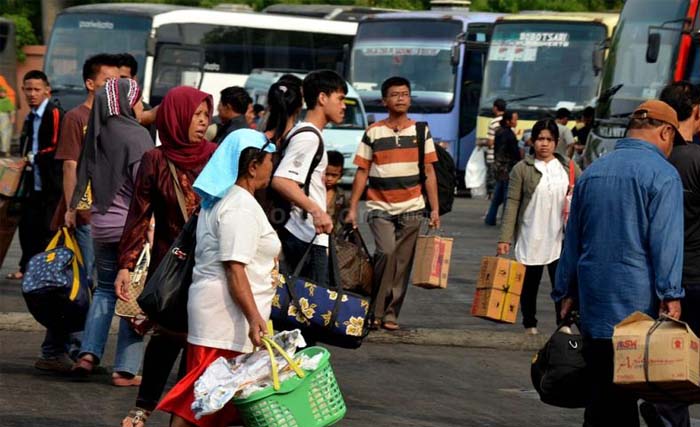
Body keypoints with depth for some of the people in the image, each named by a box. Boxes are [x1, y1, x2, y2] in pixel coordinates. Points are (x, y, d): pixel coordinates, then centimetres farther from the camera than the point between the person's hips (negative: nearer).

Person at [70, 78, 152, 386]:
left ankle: (89, 353, 7)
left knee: (105, 289, 20)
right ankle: (125, 370, 0)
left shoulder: (98, 134, 8)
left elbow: (86, 179, 15)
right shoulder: (136, 135, -12)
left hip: (102, 226, 6)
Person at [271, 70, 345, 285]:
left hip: (302, 234, 10)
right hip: (308, 237, -10)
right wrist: (316, 210, -34)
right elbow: (280, 180, -26)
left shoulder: (299, 132, 18)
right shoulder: (309, 138, -14)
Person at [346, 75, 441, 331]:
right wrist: (353, 209, -2)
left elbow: (429, 172, 8)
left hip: (411, 209, 2)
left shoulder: (421, 132, 7)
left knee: (402, 263, 2)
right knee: (386, 252, -20)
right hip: (380, 208, -2)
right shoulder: (373, 133, 2)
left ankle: (390, 314, 12)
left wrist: (435, 209, 2)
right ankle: (375, 308, -6)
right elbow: (362, 173, 3)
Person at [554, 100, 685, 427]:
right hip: (638, 301, -6)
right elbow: (666, 240, -14)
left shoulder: (591, 173, 16)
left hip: (594, 300, 6)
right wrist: (670, 295, -16)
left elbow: (572, 239, 20)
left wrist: (566, 292, 24)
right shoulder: (661, 173, -7)